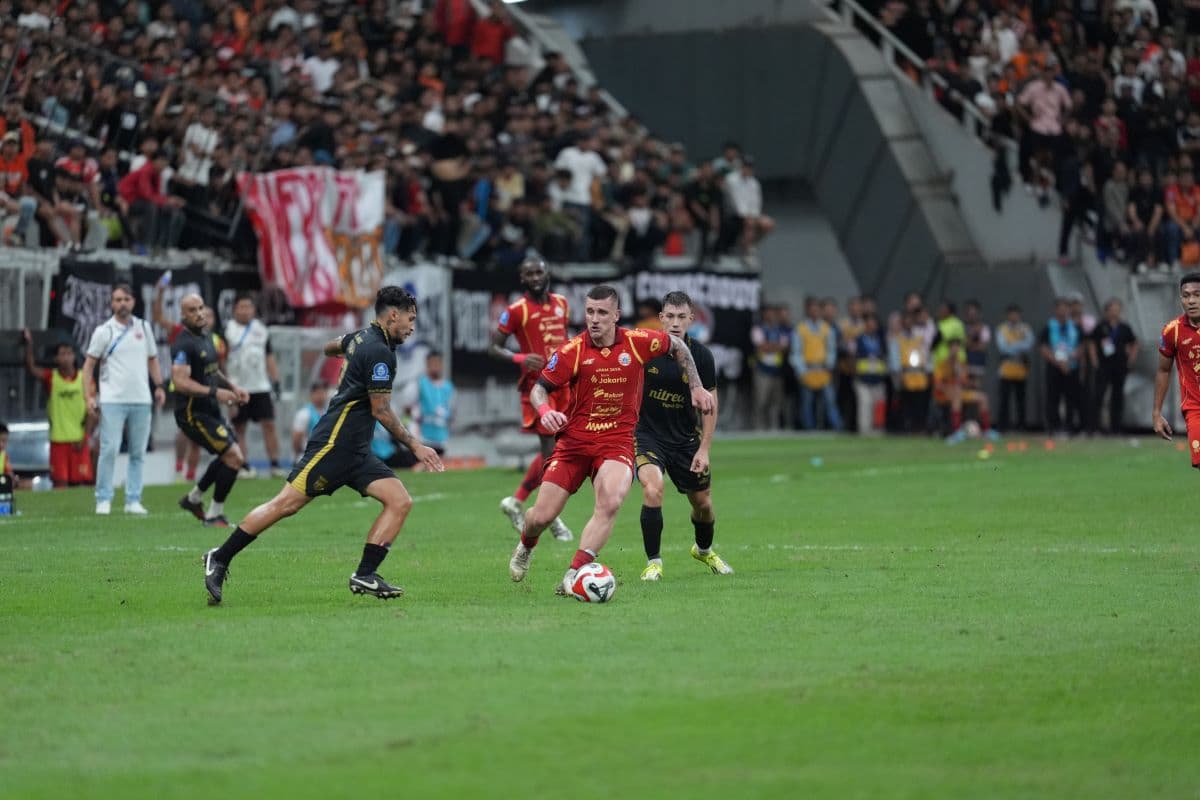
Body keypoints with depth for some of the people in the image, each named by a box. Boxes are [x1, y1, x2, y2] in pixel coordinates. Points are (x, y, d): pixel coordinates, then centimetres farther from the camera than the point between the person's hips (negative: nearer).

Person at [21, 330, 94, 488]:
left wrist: (85, 438, -6)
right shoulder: (51, 378, 1)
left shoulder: (84, 379, 2)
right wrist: (29, 344, -31)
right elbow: (31, 368, -17)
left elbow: (91, 412, 2)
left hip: (79, 440, 0)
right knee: (60, 482, -4)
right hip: (58, 439, 0)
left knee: (81, 481, 0)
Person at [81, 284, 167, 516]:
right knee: (109, 450, -11)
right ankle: (103, 500, -5)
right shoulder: (104, 331, 0)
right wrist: (89, 396, -8)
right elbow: (89, 365, 1)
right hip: (112, 401, -4)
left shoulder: (143, 327, 11)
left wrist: (159, 386, 8)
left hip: (141, 400, 4)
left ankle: (133, 500, 9)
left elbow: (152, 359, 20)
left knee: (138, 453, 3)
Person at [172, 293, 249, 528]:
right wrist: (215, 392, -30)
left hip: (211, 411, 10)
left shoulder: (205, 338, 13)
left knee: (230, 457, 17)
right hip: (193, 414, -10)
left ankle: (193, 498, 30)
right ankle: (214, 515, -3)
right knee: (234, 456, -14)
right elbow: (180, 382, -26)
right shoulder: (183, 344, -17)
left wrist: (233, 387, 13)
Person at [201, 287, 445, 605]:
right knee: (286, 504, -9)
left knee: (400, 501, -3)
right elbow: (381, 411, -14)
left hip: (355, 452, 10)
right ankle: (220, 558, 0)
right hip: (333, 444, -10)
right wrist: (415, 446, -9)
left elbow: (331, 347, 37)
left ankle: (365, 576, -7)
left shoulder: (361, 337, 14)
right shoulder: (380, 352, -14)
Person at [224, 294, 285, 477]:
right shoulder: (227, 329, 0)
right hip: (238, 387, -3)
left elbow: (269, 357, 16)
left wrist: (276, 381, 9)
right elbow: (220, 359, 0)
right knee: (239, 428, 1)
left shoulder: (261, 329, 11)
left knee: (269, 425, -3)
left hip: (261, 386, 3)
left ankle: (275, 464, -2)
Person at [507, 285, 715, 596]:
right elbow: (539, 388, -3)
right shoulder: (572, 351, -8)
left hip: (618, 441, 0)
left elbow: (677, 345, 14)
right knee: (542, 516, -2)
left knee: (610, 503, -30)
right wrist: (545, 410, -25)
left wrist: (696, 387, 14)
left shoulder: (637, 342, -5)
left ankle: (574, 574, -25)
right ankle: (525, 547, 36)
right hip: (574, 440, 0)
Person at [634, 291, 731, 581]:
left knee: (703, 503, 13)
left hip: (686, 438, 2)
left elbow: (710, 403, -2)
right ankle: (653, 562, -11)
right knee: (652, 491, -26)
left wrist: (704, 449, -6)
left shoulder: (702, 356, -10)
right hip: (647, 433, -2)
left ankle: (704, 550, 46)